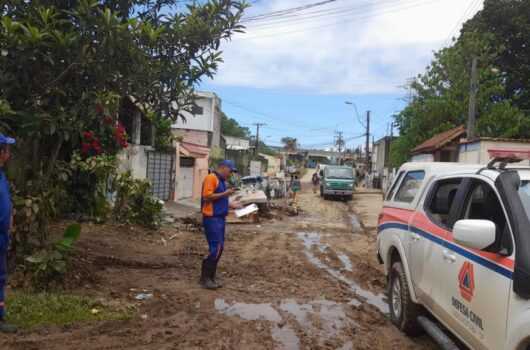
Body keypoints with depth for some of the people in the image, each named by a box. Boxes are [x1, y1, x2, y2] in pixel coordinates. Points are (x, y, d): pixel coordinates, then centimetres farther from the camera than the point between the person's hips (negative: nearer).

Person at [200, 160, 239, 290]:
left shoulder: (222, 181, 18)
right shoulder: (211, 178, -11)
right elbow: (207, 197, -20)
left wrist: (233, 205, 15)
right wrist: (225, 193, -17)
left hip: (220, 218, 10)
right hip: (212, 218, -10)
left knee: (219, 248, 10)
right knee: (215, 248, -11)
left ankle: (211, 277, 18)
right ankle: (205, 278, -1)